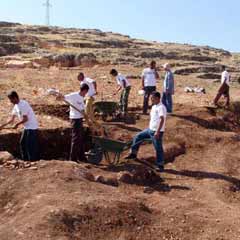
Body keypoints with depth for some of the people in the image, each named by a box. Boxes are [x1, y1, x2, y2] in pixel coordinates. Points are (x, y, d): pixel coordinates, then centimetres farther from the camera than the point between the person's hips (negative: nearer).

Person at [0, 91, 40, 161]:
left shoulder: (23, 104, -20)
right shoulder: (16, 106, 9)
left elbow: (25, 119, -21)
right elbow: (12, 119, 12)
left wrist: (17, 124, -9)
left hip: (32, 127, -10)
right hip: (26, 127, 10)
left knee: (31, 145, -6)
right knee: (22, 143, 14)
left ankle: (34, 160, 2)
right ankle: (26, 159, 23)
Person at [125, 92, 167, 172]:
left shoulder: (161, 107, -18)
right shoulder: (154, 106, 12)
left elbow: (162, 120, -26)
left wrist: (157, 132, -32)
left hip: (157, 132, -10)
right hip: (150, 129, 10)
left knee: (158, 148, 0)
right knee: (138, 137, 14)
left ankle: (160, 166, 11)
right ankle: (133, 154, 25)